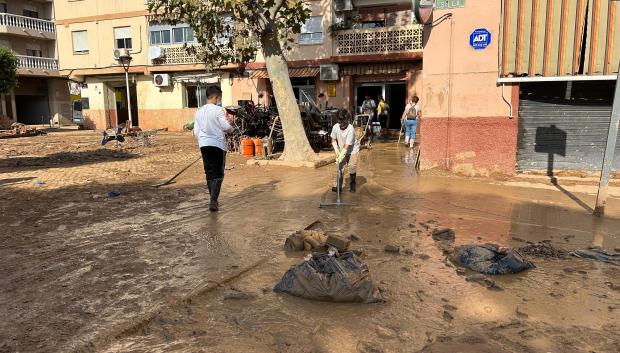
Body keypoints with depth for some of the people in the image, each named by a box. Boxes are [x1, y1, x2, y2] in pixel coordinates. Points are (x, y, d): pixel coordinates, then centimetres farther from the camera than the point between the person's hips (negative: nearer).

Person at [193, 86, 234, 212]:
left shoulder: (199, 112, 9)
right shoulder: (218, 110, -9)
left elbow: (196, 132, 12)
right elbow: (226, 127, -13)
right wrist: (229, 121, 9)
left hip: (204, 145, 5)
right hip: (217, 144, -5)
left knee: (209, 173, 12)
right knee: (218, 174, -1)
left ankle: (213, 200, 18)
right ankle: (213, 201, -13)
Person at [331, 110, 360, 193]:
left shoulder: (351, 129, -30)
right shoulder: (335, 127, -16)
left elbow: (347, 146, -30)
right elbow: (333, 140, 0)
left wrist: (341, 156, -30)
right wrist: (336, 150, -12)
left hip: (353, 150, -4)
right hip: (342, 151, 4)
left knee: (352, 168, -2)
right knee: (340, 167, -2)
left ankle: (352, 185, 15)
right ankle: (339, 186, 4)